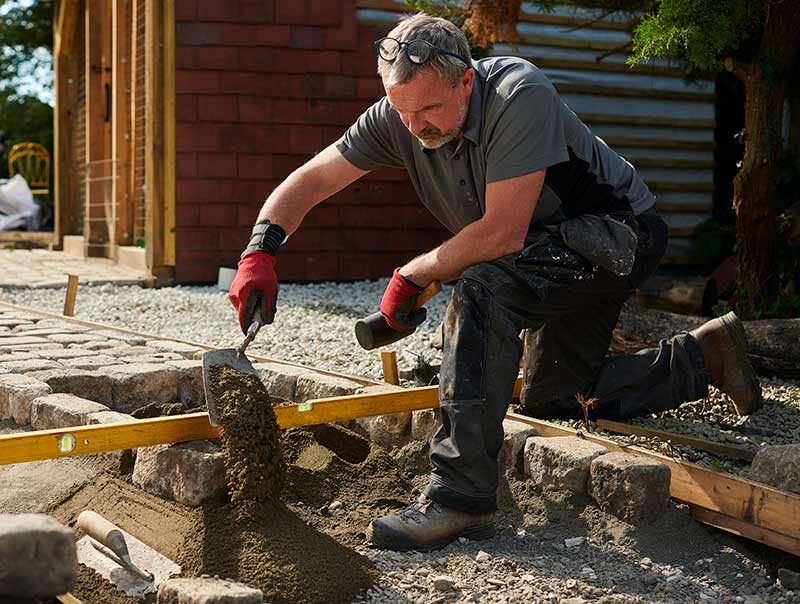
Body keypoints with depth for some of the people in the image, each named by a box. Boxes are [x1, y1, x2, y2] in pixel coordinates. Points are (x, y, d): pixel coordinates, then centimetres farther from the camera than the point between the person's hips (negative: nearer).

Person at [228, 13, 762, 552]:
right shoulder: (398, 118, -13)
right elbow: (310, 180, -10)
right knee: (555, 401, 17)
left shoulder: (519, 96, -32)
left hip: (619, 232, -9)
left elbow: (503, 233, -33)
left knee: (483, 288, -34)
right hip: (560, 251, 9)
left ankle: (462, 496, -31)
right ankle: (705, 355, 32)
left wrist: (410, 277, -22)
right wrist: (260, 252, -27)